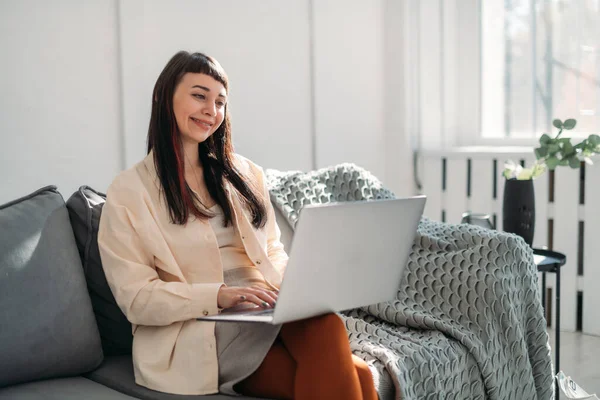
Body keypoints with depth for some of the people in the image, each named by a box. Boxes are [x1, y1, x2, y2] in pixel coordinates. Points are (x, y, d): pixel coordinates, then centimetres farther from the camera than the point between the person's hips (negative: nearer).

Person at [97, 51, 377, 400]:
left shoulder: (244, 173, 16)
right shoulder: (128, 191, 1)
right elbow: (136, 298, -5)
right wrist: (218, 296, -19)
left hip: (269, 316, 5)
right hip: (197, 337, -5)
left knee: (324, 324, -32)